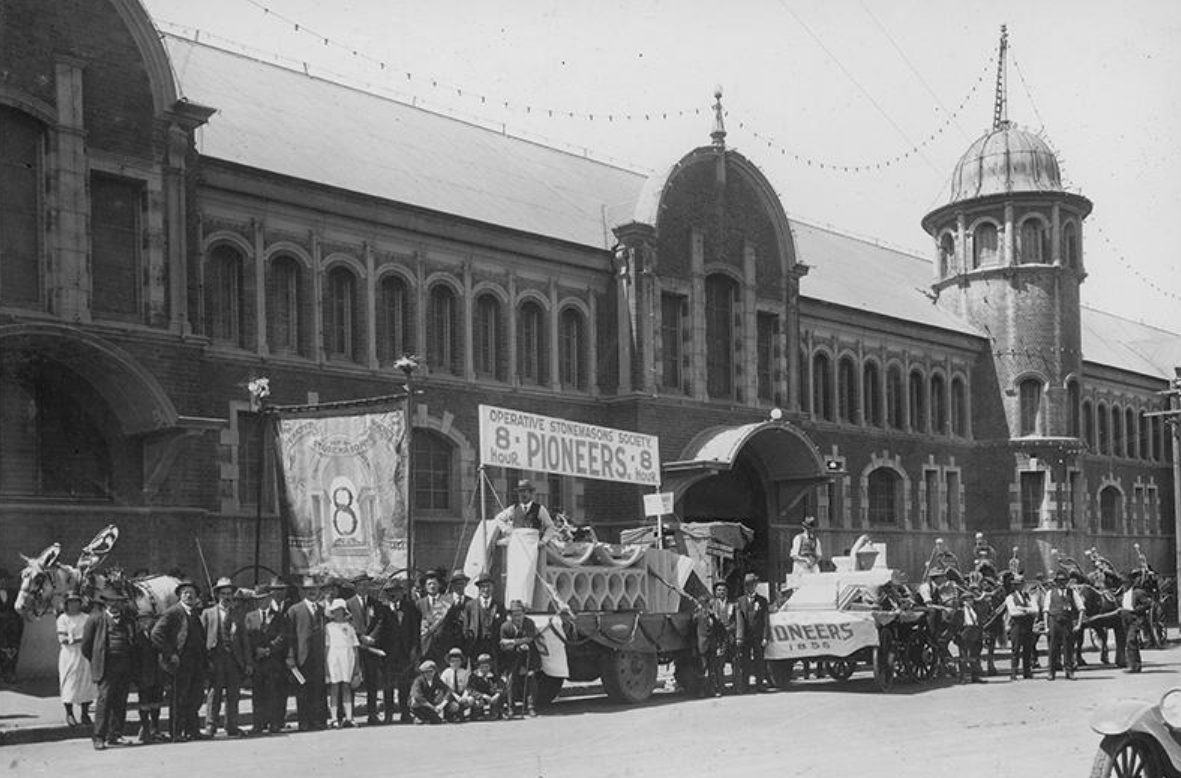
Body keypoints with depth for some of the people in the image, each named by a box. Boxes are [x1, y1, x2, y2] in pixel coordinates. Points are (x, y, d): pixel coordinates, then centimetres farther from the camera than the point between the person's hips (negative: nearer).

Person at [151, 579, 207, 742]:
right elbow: (156, 634, -12)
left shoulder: (196, 613, 16)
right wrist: (170, 654, -15)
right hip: (181, 662, -6)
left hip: (197, 662, 6)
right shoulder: (172, 613, -5)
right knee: (179, 699, -2)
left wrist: (204, 658, 12)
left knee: (195, 697, 8)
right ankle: (177, 733, 4)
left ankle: (192, 730, 18)